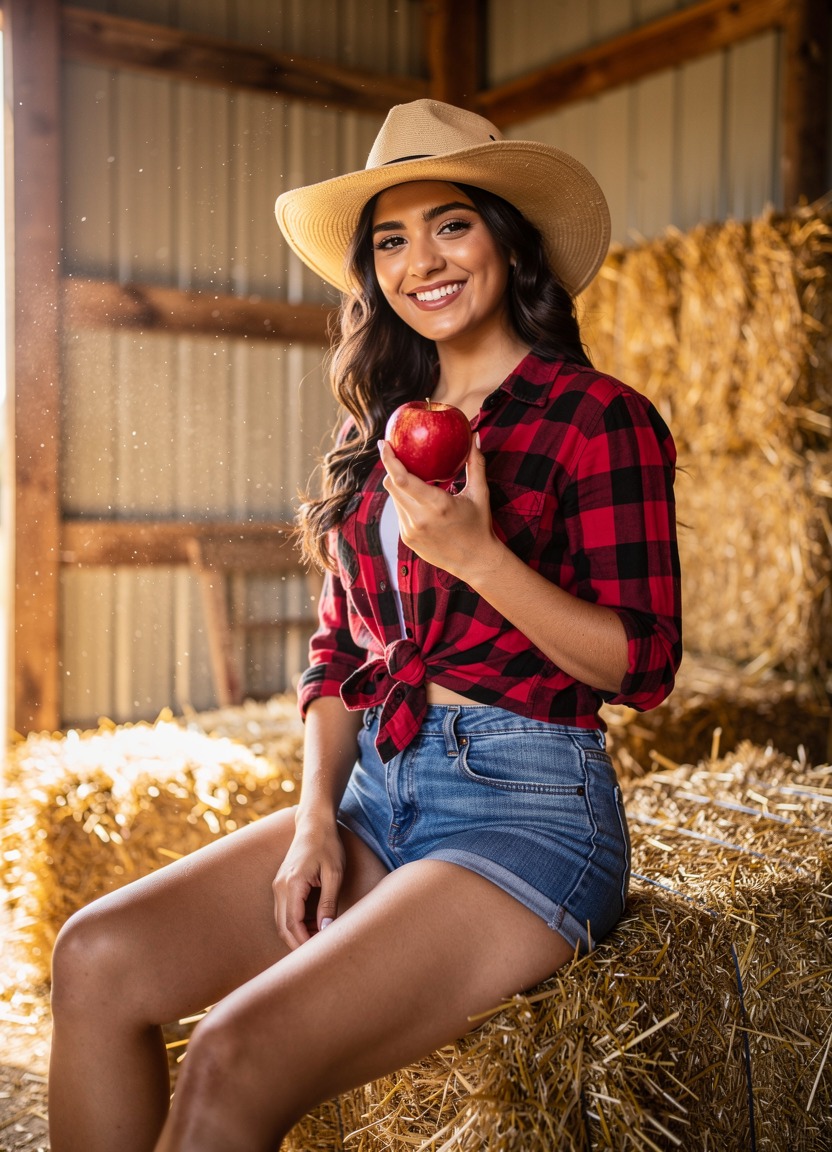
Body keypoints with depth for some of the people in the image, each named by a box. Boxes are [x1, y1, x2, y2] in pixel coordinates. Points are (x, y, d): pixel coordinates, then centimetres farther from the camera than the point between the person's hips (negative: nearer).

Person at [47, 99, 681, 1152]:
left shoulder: (601, 420, -5)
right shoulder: (387, 427, 14)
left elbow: (643, 666, -8)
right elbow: (339, 649, 15)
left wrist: (478, 556, -22)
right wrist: (316, 815, 0)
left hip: (527, 808, -6)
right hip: (374, 793, 6)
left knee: (236, 1060, -24)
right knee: (97, 957, -12)